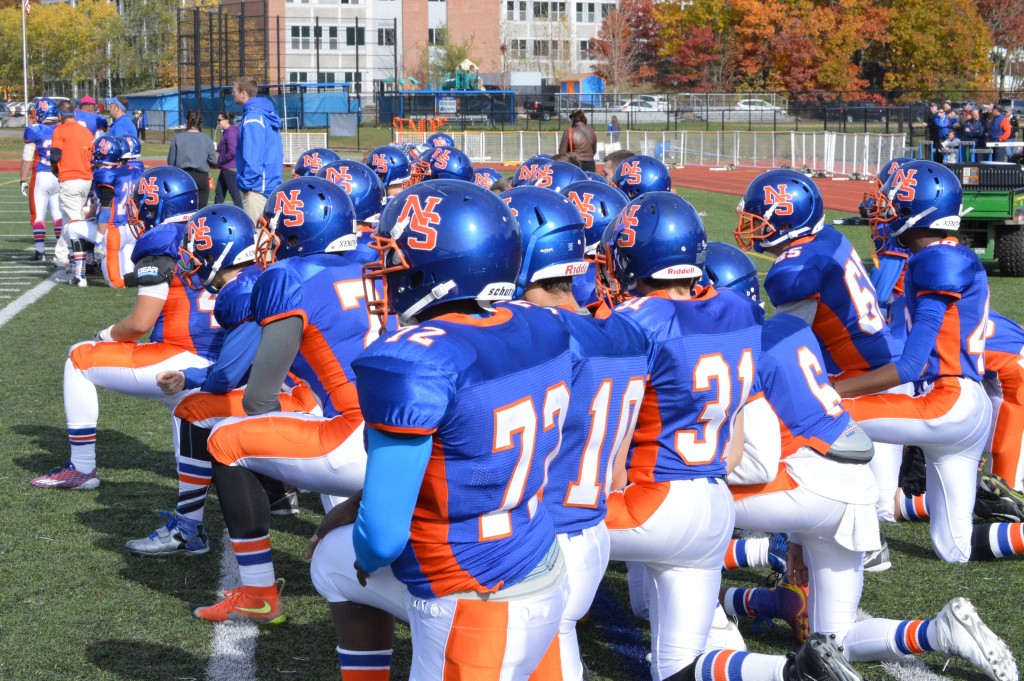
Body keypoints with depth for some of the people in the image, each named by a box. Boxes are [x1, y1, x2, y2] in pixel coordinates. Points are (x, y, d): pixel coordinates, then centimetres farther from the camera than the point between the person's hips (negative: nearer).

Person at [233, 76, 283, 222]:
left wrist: (246, 184, -14)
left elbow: (252, 157, -20)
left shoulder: (252, 118, -15)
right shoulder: (268, 115, 14)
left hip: (257, 187, -10)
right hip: (272, 184, 10)